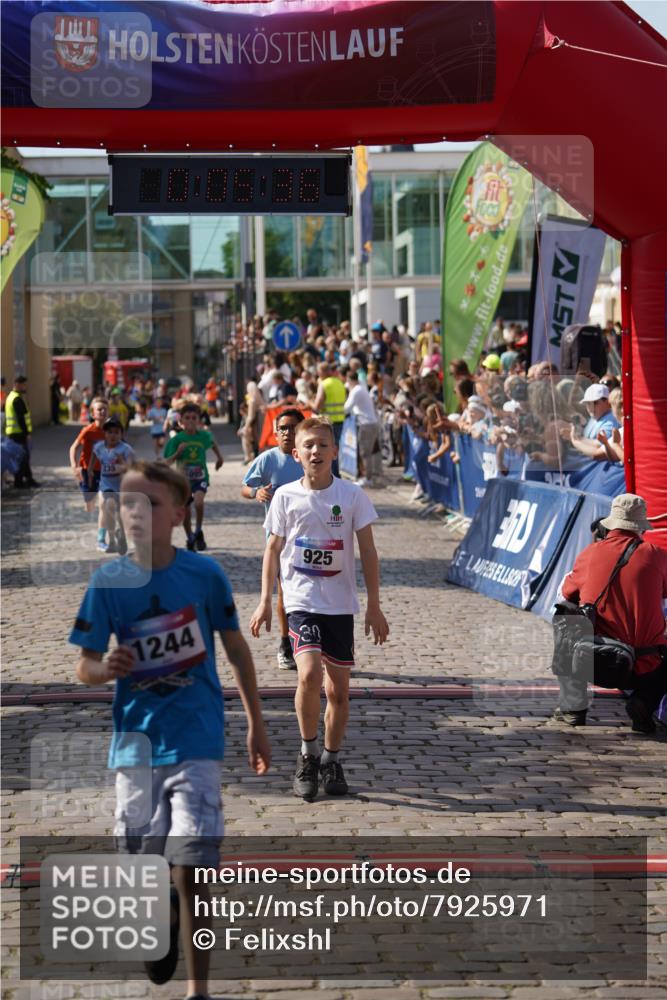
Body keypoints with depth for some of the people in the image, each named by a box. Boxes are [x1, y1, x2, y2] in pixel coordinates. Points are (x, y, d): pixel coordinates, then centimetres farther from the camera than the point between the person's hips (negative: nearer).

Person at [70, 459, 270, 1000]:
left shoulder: (204, 574, -8)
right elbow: (85, 666, 0)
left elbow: (236, 648, 5)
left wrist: (256, 725, 9)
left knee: (190, 868, -9)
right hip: (137, 739, 2)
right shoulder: (109, 581, -5)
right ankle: (170, 915, 47)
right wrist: (106, 668, -24)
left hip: (196, 739, -2)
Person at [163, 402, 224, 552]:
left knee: (198, 501, -30)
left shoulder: (204, 436, -6)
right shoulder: (176, 440, -10)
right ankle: (190, 539, 36)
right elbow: (168, 462, -10)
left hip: (200, 477, -1)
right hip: (183, 479, 1)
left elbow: (212, 443, 19)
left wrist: (219, 456, 26)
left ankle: (199, 532, -8)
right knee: (185, 512, 11)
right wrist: (178, 452, -26)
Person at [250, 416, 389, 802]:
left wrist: (374, 606, 0)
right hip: (301, 600, -1)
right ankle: (309, 752, -2)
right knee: (310, 673, -22)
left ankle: (332, 760, 26)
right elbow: (274, 549, 8)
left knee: (339, 690, 6)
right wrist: (265, 602, 4)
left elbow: (368, 550, 2)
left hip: (341, 604, 1)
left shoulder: (352, 495, -2)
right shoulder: (286, 496, 0)